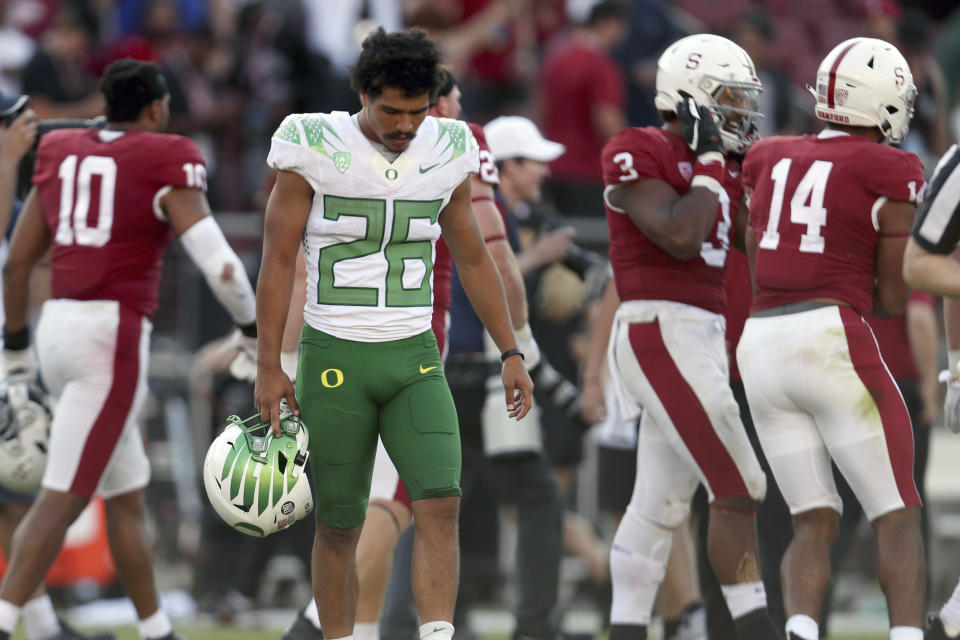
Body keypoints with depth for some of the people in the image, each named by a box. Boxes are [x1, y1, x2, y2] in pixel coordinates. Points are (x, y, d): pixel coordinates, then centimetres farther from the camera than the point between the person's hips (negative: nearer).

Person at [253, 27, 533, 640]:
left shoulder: (446, 154, 2)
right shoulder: (315, 150, -9)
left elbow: (474, 258, 12)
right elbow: (278, 261, -5)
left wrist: (511, 353, 9)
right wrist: (269, 368, -7)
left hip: (414, 360, 3)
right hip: (334, 359, -2)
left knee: (441, 504, -15)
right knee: (339, 525, 3)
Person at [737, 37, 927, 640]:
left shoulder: (772, 162, 14)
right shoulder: (891, 176, -2)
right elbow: (893, 298, 1)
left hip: (763, 347, 6)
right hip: (835, 346, -5)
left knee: (816, 526, 10)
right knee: (898, 516, 5)